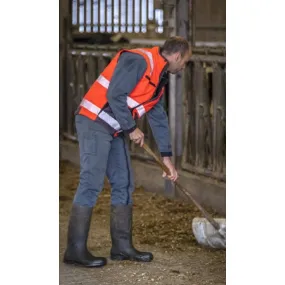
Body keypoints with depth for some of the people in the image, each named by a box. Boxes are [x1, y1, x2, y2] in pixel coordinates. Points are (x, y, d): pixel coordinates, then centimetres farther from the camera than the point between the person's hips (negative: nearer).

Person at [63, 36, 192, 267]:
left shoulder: (160, 77, 16)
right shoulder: (139, 60, -15)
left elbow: (159, 118, 21)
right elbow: (115, 95, -23)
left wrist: (167, 157, 19)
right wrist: (132, 128, -13)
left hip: (115, 130, 10)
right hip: (94, 123, -10)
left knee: (124, 184, 9)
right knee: (91, 183, -12)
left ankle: (122, 246, 15)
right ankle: (76, 250, -10)